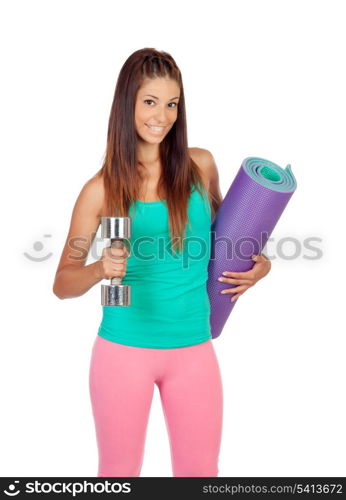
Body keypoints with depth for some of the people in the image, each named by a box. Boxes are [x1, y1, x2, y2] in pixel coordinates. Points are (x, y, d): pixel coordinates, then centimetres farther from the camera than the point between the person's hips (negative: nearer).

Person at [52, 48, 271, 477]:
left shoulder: (200, 165, 0)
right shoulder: (102, 188, -6)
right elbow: (62, 283, -2)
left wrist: (257, 263, -1)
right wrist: (99, 269, -22)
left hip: (193, 350, 2)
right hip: (123, 349, -1)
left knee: (201, 471, 14)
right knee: (119, 471, 15)